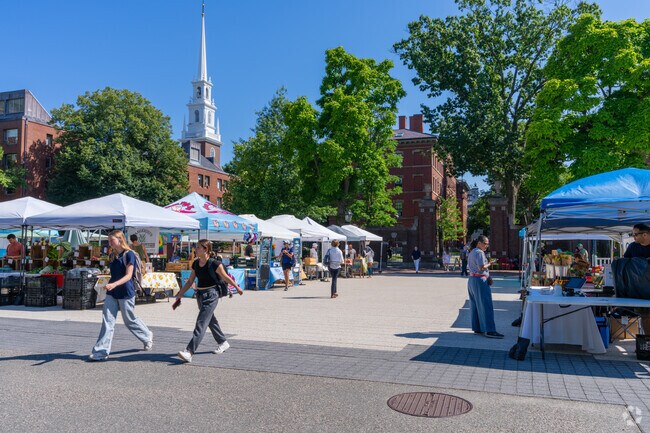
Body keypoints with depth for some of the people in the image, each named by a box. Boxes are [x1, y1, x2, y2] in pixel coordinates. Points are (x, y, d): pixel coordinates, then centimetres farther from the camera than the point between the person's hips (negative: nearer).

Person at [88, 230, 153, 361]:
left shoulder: (129, 254, -13)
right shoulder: (112, 256, 9)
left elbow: (128, 275, -20)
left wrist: (114, 284, -33)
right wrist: (109, 285, 16)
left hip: (125, 293, -6)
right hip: (111, 293, 6)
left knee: (130, 320, 8)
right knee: (107, 321, 0)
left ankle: (147, 336, 32)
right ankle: (101, 352, 3)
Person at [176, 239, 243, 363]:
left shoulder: (214, 264, -15)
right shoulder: (195, 263, 5)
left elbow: (225, 277, -3)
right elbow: (190, 281, 11)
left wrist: (237, 288, 9)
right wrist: (179, 295, 7)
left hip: (211, 295, -8)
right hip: (200, 295, 8)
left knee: (201, 323, -11)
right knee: (210, 321, 19)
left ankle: (189, 352, -16)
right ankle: (223, 343, 37)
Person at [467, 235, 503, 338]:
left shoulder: (471, 253, 18)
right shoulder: (479, 253, -13)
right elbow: (481, 267, -21)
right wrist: (490, 263, -5)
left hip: (471, 279, 10)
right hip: (480, 280, -10)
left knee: (475, 305, 11)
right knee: (485, 306, -10)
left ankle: (477, 328, 16)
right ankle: (489, 330, -12)